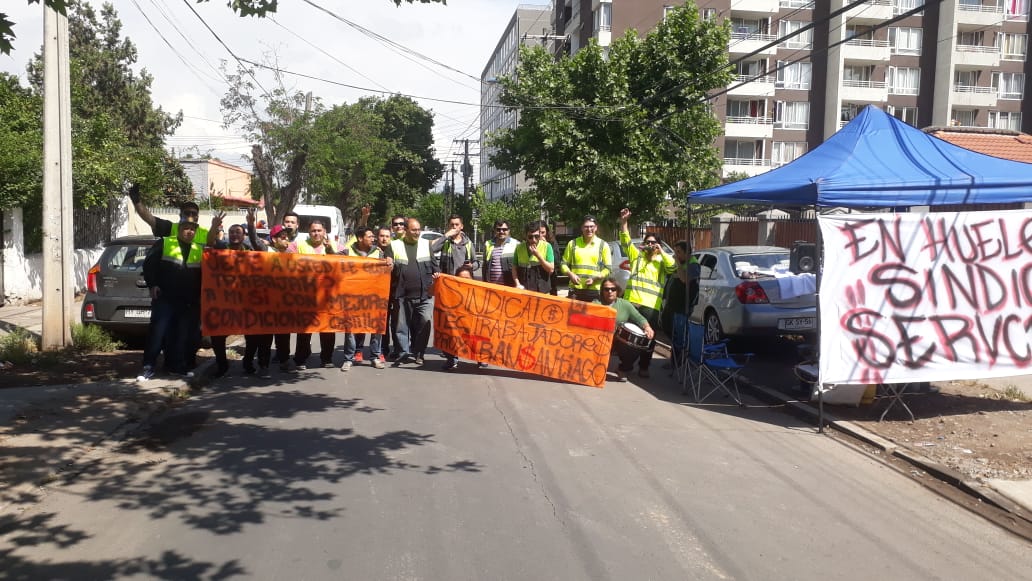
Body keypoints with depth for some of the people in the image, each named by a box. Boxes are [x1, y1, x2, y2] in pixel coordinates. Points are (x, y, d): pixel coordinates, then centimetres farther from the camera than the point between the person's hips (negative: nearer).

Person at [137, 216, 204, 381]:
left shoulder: (200, 250, 13)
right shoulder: (164, 244, 3)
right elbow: (148, 264, 1)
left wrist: (201, 294, 9)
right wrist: (152, 285, -8)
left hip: (190, 303, 4)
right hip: (165, 298, -3)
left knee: (185, 335, 7)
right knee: (158, 332, -7)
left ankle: (179, 366, 18)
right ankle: (148, 367, -2)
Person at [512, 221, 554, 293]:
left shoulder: (547, 246, -2)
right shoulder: (519, 247, 4)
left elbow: (551, 269, -5)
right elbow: (514, 268, 9)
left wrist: (538, 255, -15)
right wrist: (517, 284, -6)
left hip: (542, 292, -1)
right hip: (523, 291, 1)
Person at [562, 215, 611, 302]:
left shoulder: (603, 245, 6)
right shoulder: (573, 243, 9)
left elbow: (608, 269, 5)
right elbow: (564, 264, 13)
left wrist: (595, 278, -11)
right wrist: (571, 274, -7)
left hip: (595, 290, -1)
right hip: (575, 289, 1)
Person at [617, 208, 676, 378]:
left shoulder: (661, 260, 13)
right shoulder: (636, 255, 15)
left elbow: (673, 267, -6)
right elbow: (625, 241, 4)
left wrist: (661, 252, -6)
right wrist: (623, 222, -7)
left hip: (650, 305, -1)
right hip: (631, 301, 1)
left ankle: (643, 367, 11)